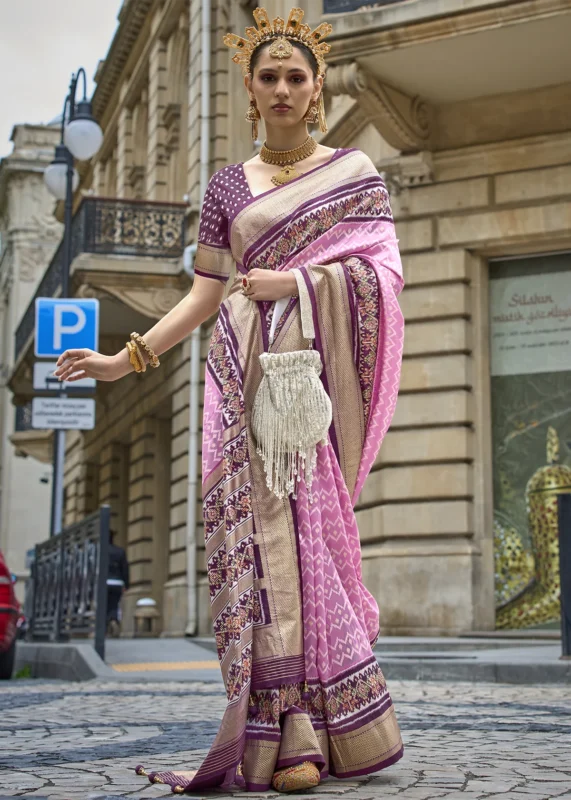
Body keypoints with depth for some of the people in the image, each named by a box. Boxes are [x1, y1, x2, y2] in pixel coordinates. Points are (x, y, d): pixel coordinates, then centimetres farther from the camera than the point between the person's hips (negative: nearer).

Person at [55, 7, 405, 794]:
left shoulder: (354, 170, 12)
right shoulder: (229, 185, 17)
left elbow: (382, 270, 2)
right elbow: (205, 295, 13)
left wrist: (293, 281, -10)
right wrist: (127, 358, 5)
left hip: (319, 367, -1)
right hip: (249, 370, 2)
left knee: (310, 519, -11)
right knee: (266, 528, -9)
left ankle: (320, 729, -5)